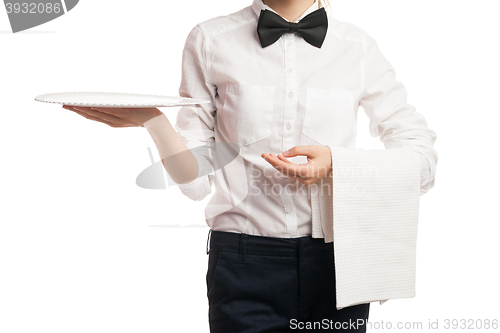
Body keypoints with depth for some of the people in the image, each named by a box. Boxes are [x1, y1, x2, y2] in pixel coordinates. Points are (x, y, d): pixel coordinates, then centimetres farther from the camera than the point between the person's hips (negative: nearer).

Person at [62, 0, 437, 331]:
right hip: (244, 263, -1)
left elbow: (423, 160, 3)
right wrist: (153, 121, -18)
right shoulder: (210, 41, 1)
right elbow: (196, 181, 0)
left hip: (336, 256, 2)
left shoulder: (357, 46, 3)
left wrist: (337, 163, -12)